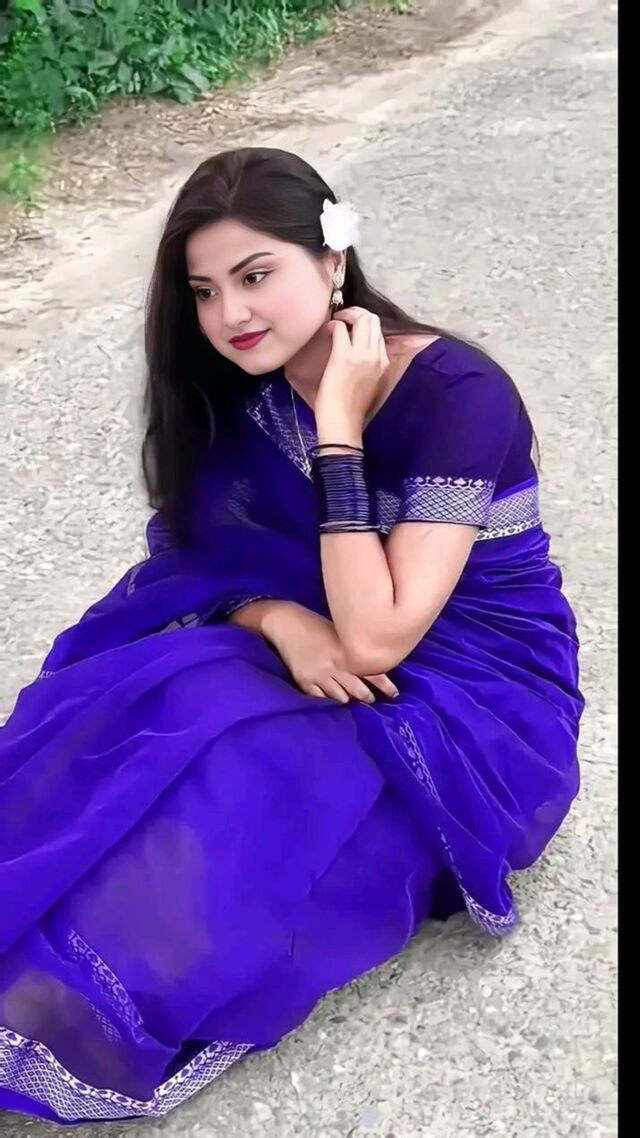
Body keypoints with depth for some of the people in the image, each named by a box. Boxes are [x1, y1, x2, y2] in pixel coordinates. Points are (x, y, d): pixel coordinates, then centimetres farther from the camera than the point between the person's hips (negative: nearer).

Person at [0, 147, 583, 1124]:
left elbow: (375, 640, -29)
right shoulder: (247, 388, -3)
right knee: (135, 720, -21)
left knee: (230, 806, -28)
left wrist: (337, 429, -28)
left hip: (473, 704, -6)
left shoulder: (457, 395, -24)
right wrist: (280, 619, -20)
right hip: (316, 654, 6)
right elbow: (210, 560, 1)